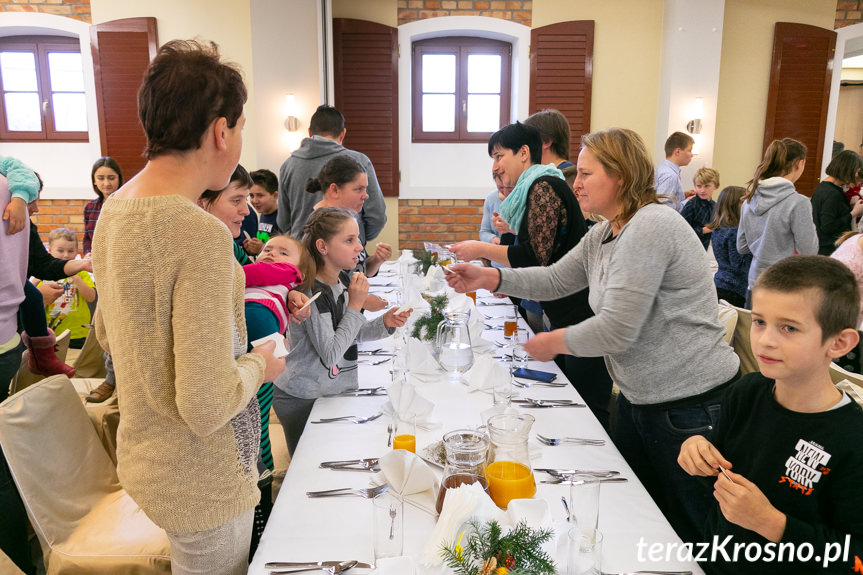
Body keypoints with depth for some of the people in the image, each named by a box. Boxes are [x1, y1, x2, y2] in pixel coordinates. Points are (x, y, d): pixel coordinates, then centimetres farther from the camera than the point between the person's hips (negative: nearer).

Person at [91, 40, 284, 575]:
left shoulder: (114, 210, 0)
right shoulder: (201, 234, -29)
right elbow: (206, 407, -30)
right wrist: (258, 364, -10)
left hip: (143, 458, 8)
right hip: (202, 482, -8)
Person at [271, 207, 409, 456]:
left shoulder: (344, 282, 1)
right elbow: (331, 355, -26)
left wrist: (384, 323, -6)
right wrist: (355, 305, -23)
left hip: (337, 391, 7)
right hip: (302, 400, -7)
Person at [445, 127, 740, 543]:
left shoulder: (650, 227, -23)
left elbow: (616, 330, -26)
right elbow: (556, 279, 13)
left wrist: (553, 343, -10)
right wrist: (489, 278, 1)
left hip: (691, 407, -9)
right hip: (639, 398, 9)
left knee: (687, 533, 10)